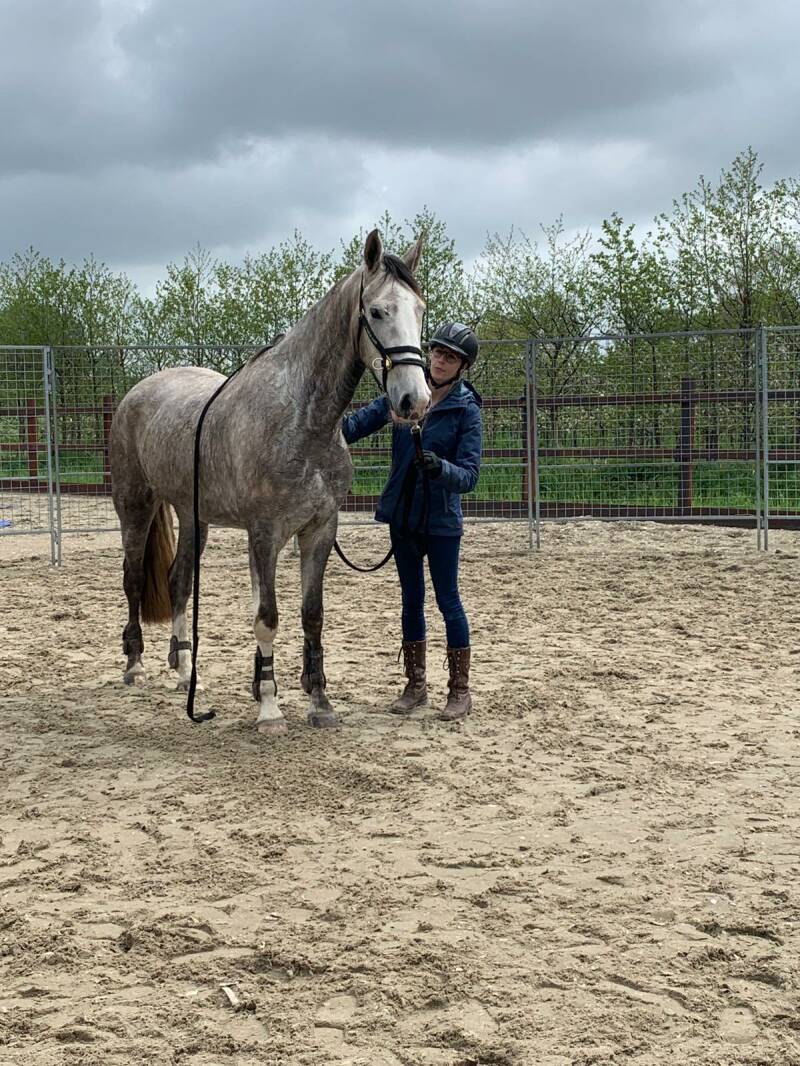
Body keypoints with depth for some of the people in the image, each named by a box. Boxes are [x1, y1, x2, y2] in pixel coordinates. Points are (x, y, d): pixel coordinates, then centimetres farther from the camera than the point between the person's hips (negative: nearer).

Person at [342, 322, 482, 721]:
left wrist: (440, 467, -38)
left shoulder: (467, 412, -11)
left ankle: (460, 691, 11)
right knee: (411, 598, 12)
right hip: (402, 515, 5)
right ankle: (415, 686, 23)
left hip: (441, 520, -5)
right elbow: (358, 422, -4)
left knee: (447, 600, 0)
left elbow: (469, 475, -18)